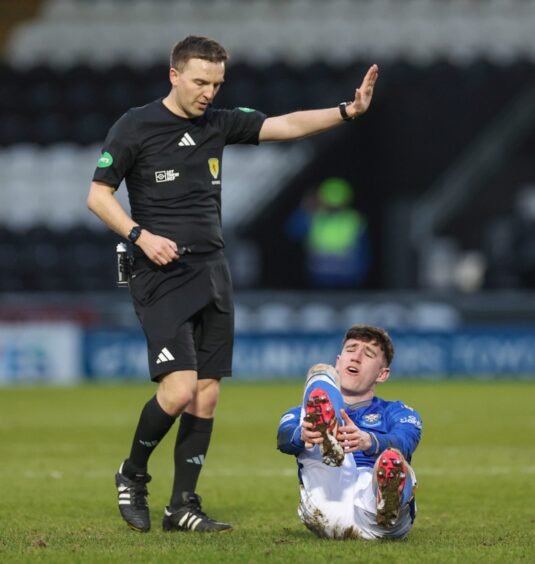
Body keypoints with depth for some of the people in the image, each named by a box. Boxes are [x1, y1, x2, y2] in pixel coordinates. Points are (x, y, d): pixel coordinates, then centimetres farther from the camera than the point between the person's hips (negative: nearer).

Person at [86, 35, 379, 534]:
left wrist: (346, 112, -9)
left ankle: (182, 507, 9)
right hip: (161, 275, -6)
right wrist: (139, 235, -18)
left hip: (212, 275, 6)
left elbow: (286, 126, 5)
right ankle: (132, 475, 8)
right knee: (179, 389, -16)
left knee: (207, 395, 3)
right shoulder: (135, 127, -5)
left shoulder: (219, 124, 10)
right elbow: (97, 194, -3)